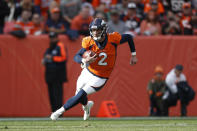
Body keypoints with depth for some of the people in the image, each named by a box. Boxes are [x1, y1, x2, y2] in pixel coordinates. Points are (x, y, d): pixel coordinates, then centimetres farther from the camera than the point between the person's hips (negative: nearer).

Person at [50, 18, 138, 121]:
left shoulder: (113, 39, -19)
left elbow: (129, 37, -1)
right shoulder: (89, 42, -16)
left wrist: (133, 55, 4)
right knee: (79, 96, 16)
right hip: (87, 73, 3)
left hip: (100, 78, -3)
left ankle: (60, 111, -1)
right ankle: (87, 105, 52)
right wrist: (84, 60, -42)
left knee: (80, 95, -15)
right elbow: (76, 57, -19)